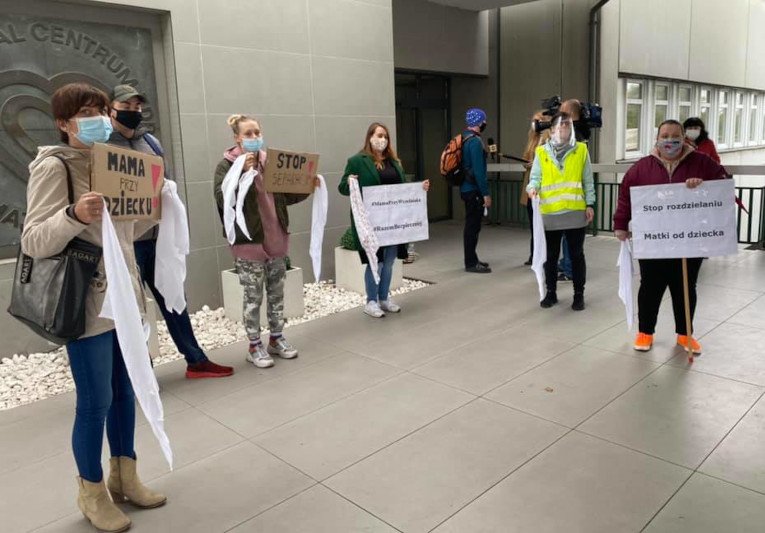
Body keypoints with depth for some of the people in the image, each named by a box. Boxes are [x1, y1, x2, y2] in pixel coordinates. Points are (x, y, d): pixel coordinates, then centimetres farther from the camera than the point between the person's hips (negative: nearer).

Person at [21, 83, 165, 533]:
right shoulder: (53, 167, -10)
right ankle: (92, 492, 23)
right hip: (88, 305, -7)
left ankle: (125, 477, 31)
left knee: (126, 392, 15)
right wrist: (74, 215, -33)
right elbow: (34, 242, -16)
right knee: (95, 403, 2)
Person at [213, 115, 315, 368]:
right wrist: (243, 172, -29)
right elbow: (222, 199, -21)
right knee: (253, 295, 3)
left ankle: (276, 339, 28)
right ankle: (254, 346, 16)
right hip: (248, 240, -5)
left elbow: (287, 195, 15)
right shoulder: (227, 165, -6)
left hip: (276, 238, 5)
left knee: (277, 292, 13)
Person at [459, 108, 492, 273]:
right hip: (474, 190, -10)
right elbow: (478, 170, -22)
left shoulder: (463, 139, 11)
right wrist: (486, 193, -19)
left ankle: (472, 259, 26)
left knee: (471, 224, 16)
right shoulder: (475, 141, -18)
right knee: (473, 226, -4)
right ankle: (471, 263, 2)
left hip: (466, 188, 10)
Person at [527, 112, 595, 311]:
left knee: (576, 254, 7)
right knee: (550, 255, 10)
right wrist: (532, 188, -19)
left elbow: (588, 180, 6)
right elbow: (535, 177, 3)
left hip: (575, 212, 0)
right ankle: (551, 292, 24)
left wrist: (589, 204, 1)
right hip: (550, 213, 0)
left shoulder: (581, 150, 4)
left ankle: (579, 294, 19)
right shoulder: (542, 152, 2)